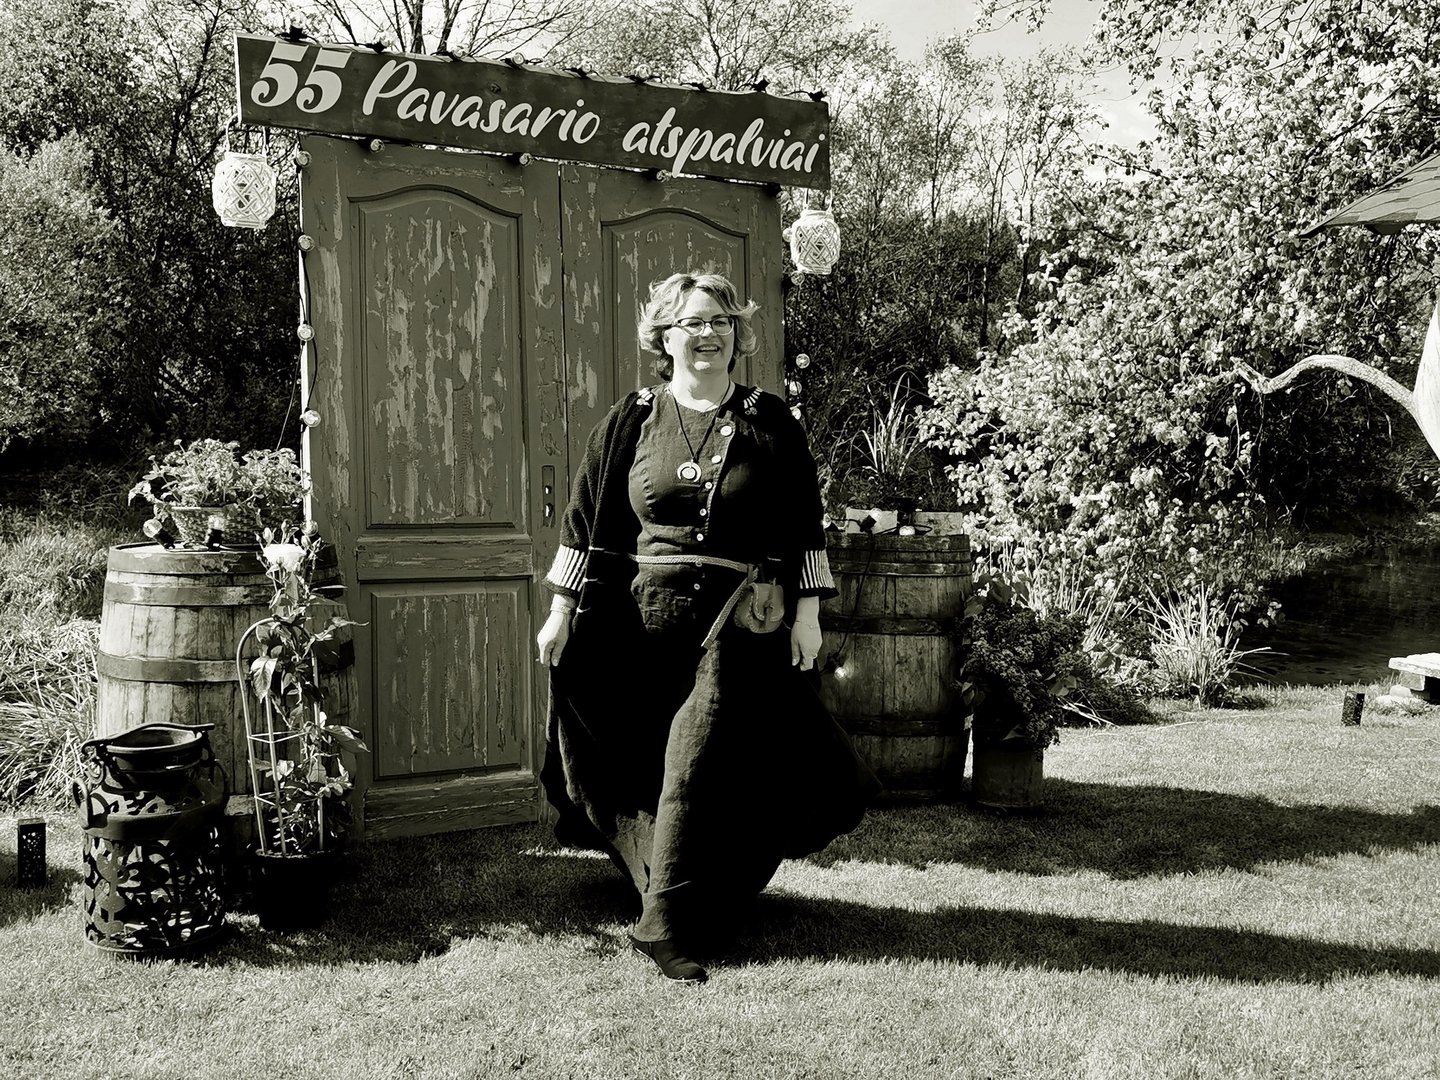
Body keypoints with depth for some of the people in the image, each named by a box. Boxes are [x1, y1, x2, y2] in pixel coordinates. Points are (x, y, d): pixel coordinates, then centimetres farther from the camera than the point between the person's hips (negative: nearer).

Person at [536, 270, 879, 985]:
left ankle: (665, 924, -2)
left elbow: (805, 525, 5)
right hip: (646, 618, 2)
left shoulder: (770, 423, 4)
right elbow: (586, 519, 7)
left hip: (742, 625, -2)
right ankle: (667, 919, 29)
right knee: (652, 763, 10)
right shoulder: (631, 421, 6)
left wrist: (807, 611, -1)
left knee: (696, 765, -9)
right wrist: (561, 610, 4)